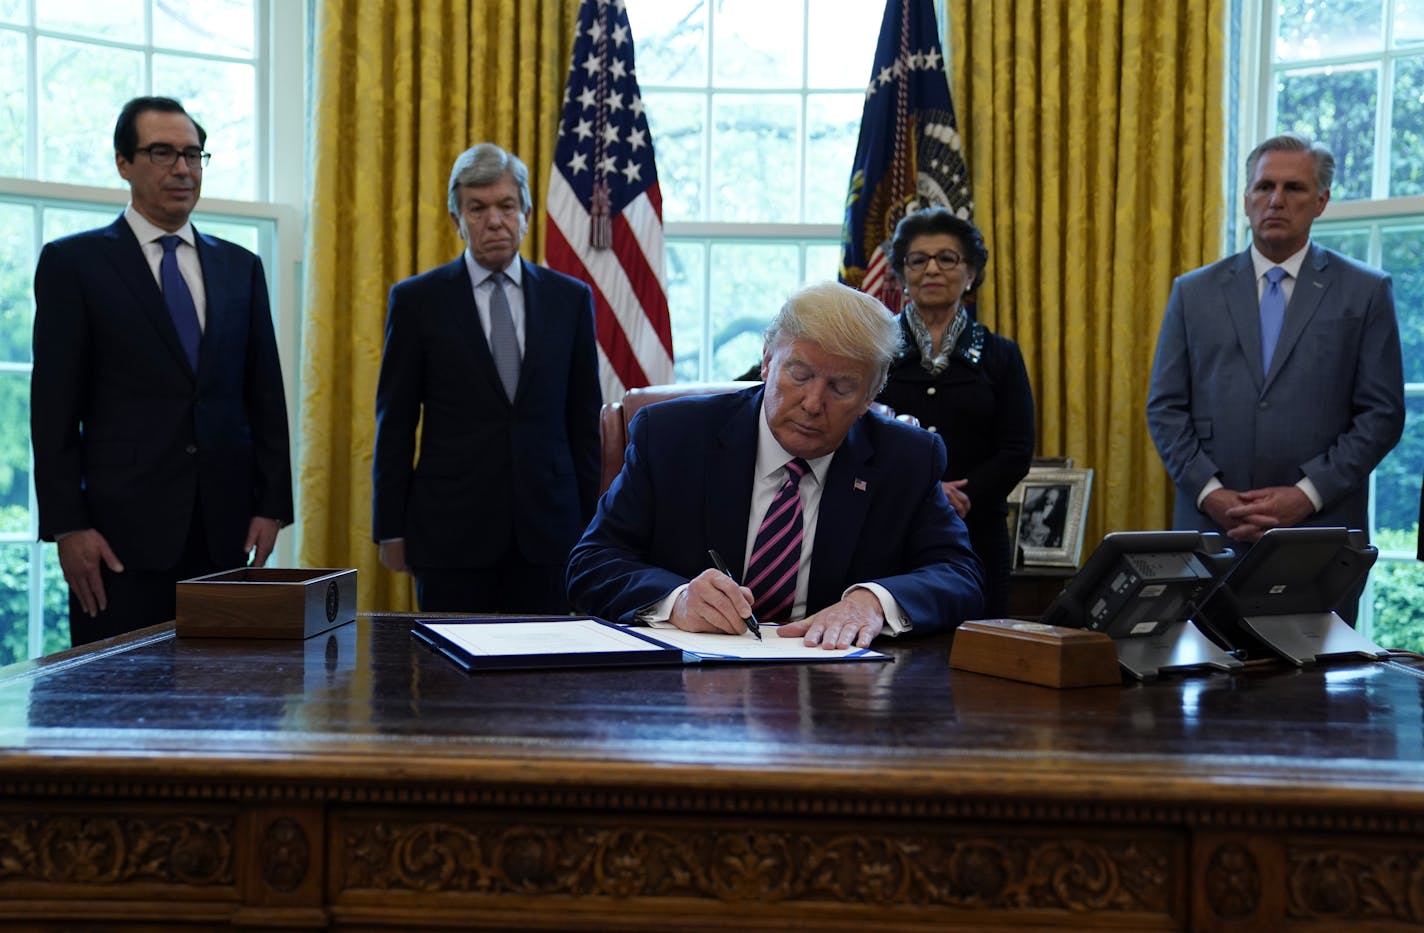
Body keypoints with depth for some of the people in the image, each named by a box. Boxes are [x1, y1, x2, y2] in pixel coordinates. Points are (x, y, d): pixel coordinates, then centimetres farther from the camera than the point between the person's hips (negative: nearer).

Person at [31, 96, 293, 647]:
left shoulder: (241, 268, 14)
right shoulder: (73, 262, 3)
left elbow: (266, 396, 14)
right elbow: (53, 408, -1)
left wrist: (272, 504, 5)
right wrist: (67, 526, -8)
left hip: (225, 530, 3)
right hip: (123, 529, -3)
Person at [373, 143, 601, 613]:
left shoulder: (570, 298, 8)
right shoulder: (416, 300, 3)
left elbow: (584, 419, 10)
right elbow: (395, 423, 3)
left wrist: (590, 521, 7)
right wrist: (391, 529, 0)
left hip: (547, 528, 2)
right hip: (451, 530, -2)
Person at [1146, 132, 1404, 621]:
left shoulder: (1365, 292, 5)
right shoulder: (1193, 292, 10)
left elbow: (1382, 413, 1)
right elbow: (1165, 408, 7)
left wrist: (1308, 494, -10)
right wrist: (1210, 492, -7)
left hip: (1320, 529, -1)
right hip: (1211, 527, 1)